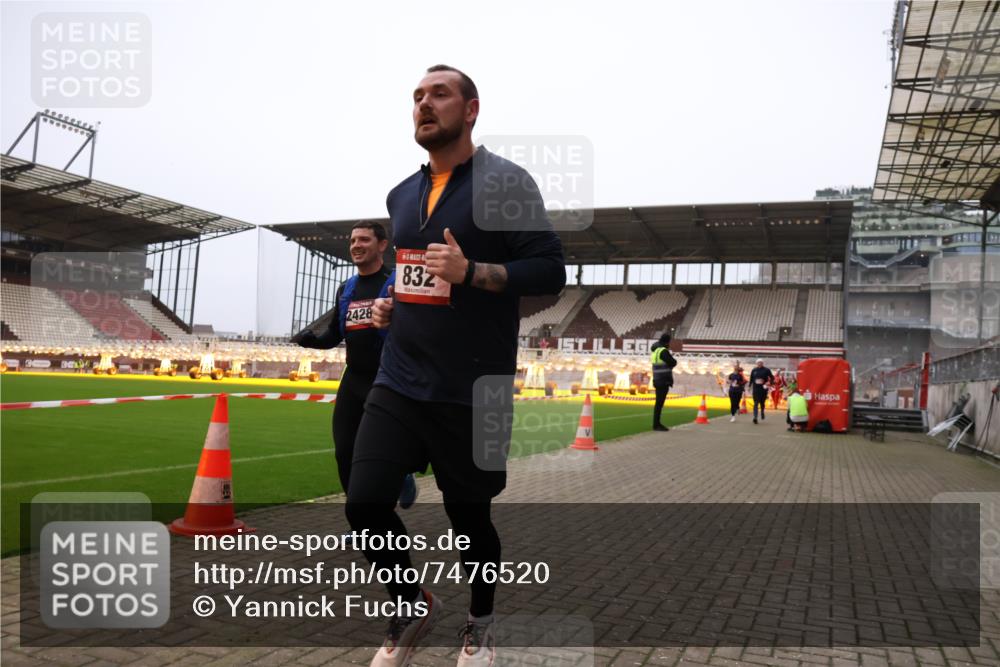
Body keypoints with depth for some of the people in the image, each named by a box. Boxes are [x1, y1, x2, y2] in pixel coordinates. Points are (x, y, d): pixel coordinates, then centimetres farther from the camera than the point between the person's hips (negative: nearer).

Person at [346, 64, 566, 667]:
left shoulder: (504, 182, -6)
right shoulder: (402, 195, 15)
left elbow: (551, 271, -12)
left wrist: (470, 272, -24)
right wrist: (391, 302, 9)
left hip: (472, 390, -5)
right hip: (400, 381, 6)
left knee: (469, 514, 6)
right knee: (365, 502, -3)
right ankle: (414, 607, 25)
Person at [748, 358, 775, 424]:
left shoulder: (766, 370, -2)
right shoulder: (754, 370, 6)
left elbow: (772, 378, 3)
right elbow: (751, 379, 14)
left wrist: (769, 383, -11)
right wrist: (750, 386, 13)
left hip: (763, 389, -1)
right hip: (755, 389, 1)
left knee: (762, 403, 12)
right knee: (756, 403, -7)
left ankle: (762, 413, 40)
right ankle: (755, 417, -14)